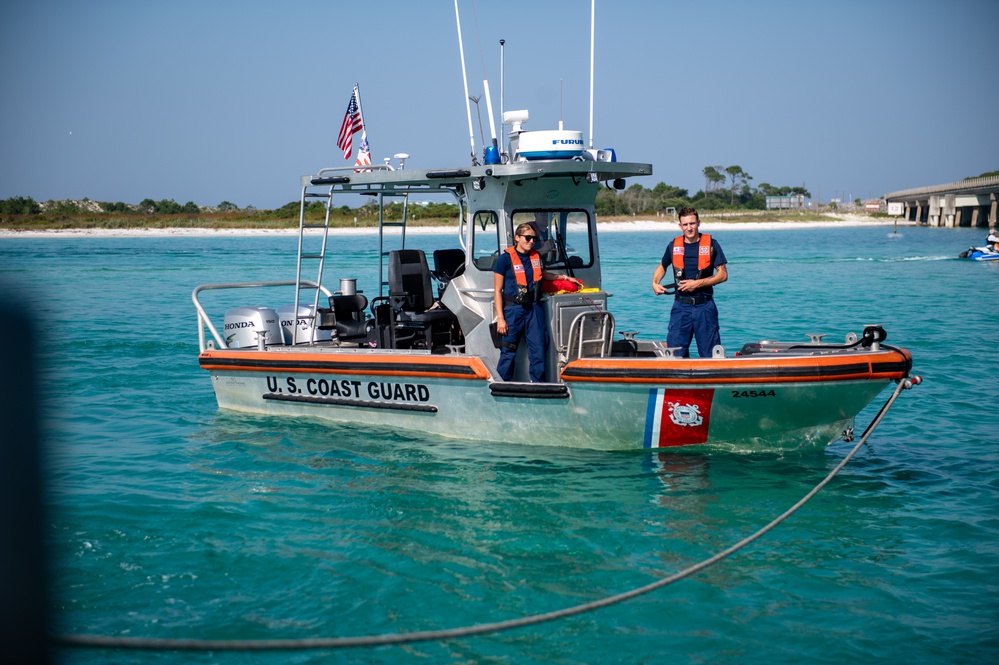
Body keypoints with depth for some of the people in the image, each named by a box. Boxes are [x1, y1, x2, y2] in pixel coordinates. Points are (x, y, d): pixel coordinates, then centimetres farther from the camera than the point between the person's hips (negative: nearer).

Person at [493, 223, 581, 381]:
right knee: (508, 352, -3)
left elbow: (544, 275, 33)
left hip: (534, 309, 5)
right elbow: (497, 291, -7)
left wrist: (565, 277, 31)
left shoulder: (536, 257, 8)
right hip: (513, 309, -5)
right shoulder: (505, 258, -8)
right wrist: (500, 318, -12)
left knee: (538, 350, 3)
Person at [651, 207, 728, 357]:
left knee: (710, 353, 2)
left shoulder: (711, 244, -2)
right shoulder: (674, 246, 5)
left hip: (705, 306, -2)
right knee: (675, 352, -1)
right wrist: (655, 283, 5)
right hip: (681, 306, 2)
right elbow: (662, 266, 24)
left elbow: (723, 274, -4)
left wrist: (697, 283, -13)